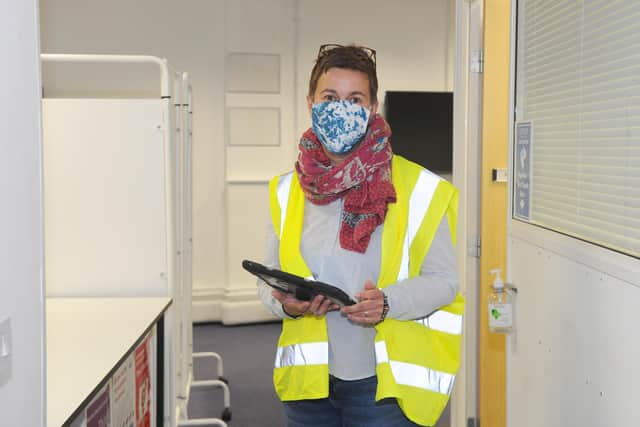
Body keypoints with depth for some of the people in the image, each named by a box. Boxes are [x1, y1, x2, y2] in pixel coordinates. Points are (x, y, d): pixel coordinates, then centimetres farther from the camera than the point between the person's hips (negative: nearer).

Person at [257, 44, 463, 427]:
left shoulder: (417, 188, -6)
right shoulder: (286, 192, 4)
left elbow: (444, 279, -5)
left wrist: (388, 302, -23)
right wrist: (285, 303, -13)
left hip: (384, 380, -3)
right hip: (308, 378, 3)